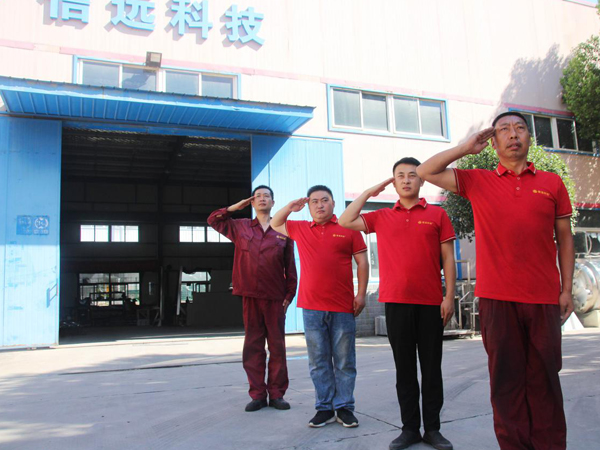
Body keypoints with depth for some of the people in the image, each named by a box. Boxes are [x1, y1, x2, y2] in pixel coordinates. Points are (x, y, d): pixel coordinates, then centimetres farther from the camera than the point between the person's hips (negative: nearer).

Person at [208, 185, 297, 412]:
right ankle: (258, 394, 12)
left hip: (275, 297, -1)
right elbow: (213, 220, 23)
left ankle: (277, 394, 12)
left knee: (277, 345, 3)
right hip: (250, 296, 1)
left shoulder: (283, 231, 7)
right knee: (253, 345, 4)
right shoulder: (240, 227, 12)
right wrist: (234, 207, 12)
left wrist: (289, 294, 0)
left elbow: (290, 266, 6)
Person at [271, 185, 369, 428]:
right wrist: (291, 207, 9)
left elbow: (362, 261, 3)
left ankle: (344, 407, 15)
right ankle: (325, 408, 17)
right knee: (319, 362, 8)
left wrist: (361, 294, -3)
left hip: (343, 307, -2)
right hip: (312, 307, 3)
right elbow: (275, 224, 27)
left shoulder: (348, 228, 3)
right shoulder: (299, 228, 12)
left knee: (344, 361, 5)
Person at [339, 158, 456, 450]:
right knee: (404, 369, 9)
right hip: (396, 303, 1)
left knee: (432, 368, 7)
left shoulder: (437, 214, 6)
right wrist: (369, 193, 8)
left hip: (431, 303, -1)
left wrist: (449, 296, -3)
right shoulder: (381, 218, 10)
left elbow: (448, 258, 4)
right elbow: (345, 221, 4)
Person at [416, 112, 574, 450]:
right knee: (506, 377, 6)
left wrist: (567, 289, 6)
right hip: (497, 298, 0)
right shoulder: (478, 182, 7)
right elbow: (426, 172, 3)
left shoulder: (552, 183, 9)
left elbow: (564, 238, 10)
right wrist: (467, 148, 2)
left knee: (545, 378, 7)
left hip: (544, 297, 1)